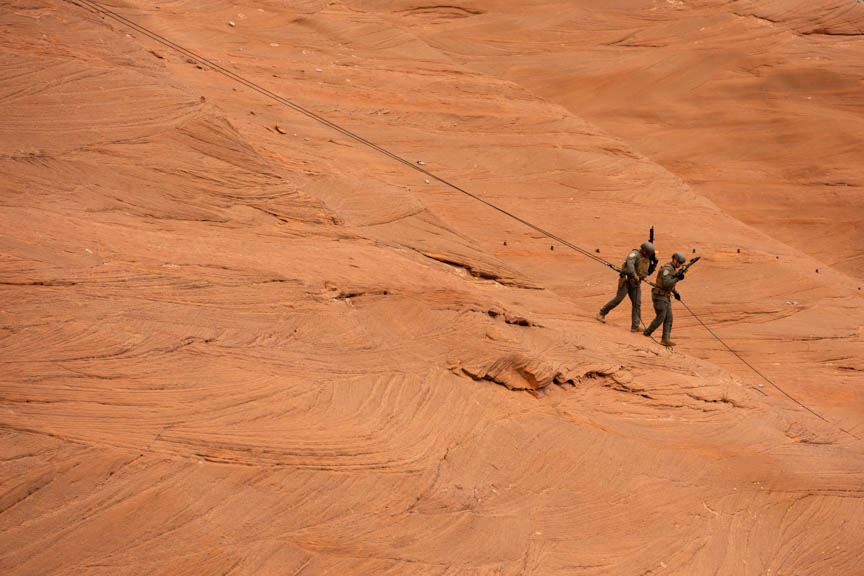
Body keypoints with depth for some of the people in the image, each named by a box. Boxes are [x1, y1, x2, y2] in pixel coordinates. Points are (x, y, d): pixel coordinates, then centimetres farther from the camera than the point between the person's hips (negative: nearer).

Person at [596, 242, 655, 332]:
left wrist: (653, 262, 1)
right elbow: (630, 263, -32)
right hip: (626, 281, -7)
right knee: (618, 299, -5)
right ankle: (601, 313, 13)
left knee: (637, 303, -4)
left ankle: (635, 326, -5)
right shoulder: (635, 254, -14)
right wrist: (634, 275, -43)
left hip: (635, 284, 7)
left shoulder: (646, 259, 12)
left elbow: (648, 272, 18)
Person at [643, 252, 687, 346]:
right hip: (659, 297, -10)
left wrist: (675, 292, 18)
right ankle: (647, 333, 16)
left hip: (666, 297, 10)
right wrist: (677, 278, -27)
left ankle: (665, 339, 1)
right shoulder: (666, 269, -22)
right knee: (660, 318, -3)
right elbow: (666, 284, -32)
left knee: (669, 318, 3)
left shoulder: (672, 269, 11)